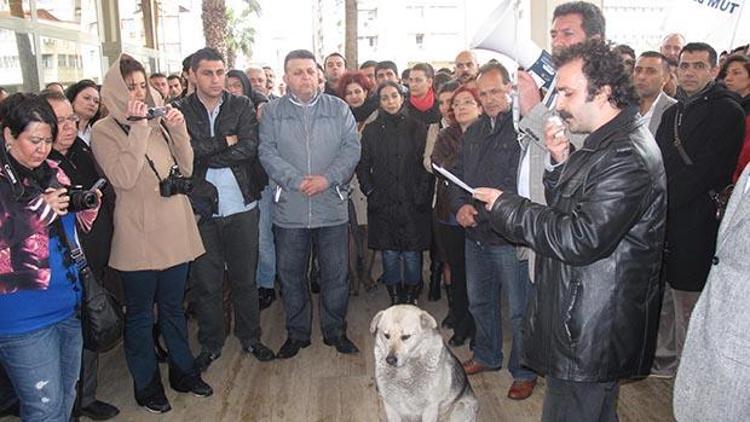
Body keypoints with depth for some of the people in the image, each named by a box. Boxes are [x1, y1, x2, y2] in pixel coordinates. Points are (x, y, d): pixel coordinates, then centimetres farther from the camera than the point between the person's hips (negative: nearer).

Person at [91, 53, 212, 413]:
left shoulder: (159, 121, 8)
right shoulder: (104, 130, -6)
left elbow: (186, 168, 6)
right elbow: (123, 178, -19)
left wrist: (178, 129, -7)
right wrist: (138, 129, -20)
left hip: (175, 231, 5)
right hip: (138, 236, -5)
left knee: (173, 306, 19)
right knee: (140, 313, 10)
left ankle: (183, 371, 35)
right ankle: (146, 384, 27)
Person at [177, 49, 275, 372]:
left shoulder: (242, 106, 3)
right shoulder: (180, 111, 1)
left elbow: (250, 148, -11)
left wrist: (204, 153, -12)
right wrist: (225, 142, -12)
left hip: (242, 204, 1)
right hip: (202, 208, -1)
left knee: (245, 277, 12)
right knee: (206, 281, 9)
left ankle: (250, 338, 31)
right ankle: (210, 344, 28)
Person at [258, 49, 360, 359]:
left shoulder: (338, 109, 7)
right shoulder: (272, 112, 5)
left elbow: (352, 147, -1)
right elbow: (267, 152, -5)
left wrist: (327, 178, -15)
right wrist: (297, 181, -17)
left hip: (332, 206, 0)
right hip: (289, 209, 0)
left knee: (336, 274, 9)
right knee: (290, 275, 10)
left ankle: (335, 331, 27)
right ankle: (296, 333, 28)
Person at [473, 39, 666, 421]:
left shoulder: (628, 155, -22)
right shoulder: (605, 143, 10)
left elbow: (581, 239, -28)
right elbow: (566, 212, 14)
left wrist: (505, 206, -19)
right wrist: (560, 163, -3)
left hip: (591, 331, -10)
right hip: (586, 322, 10)